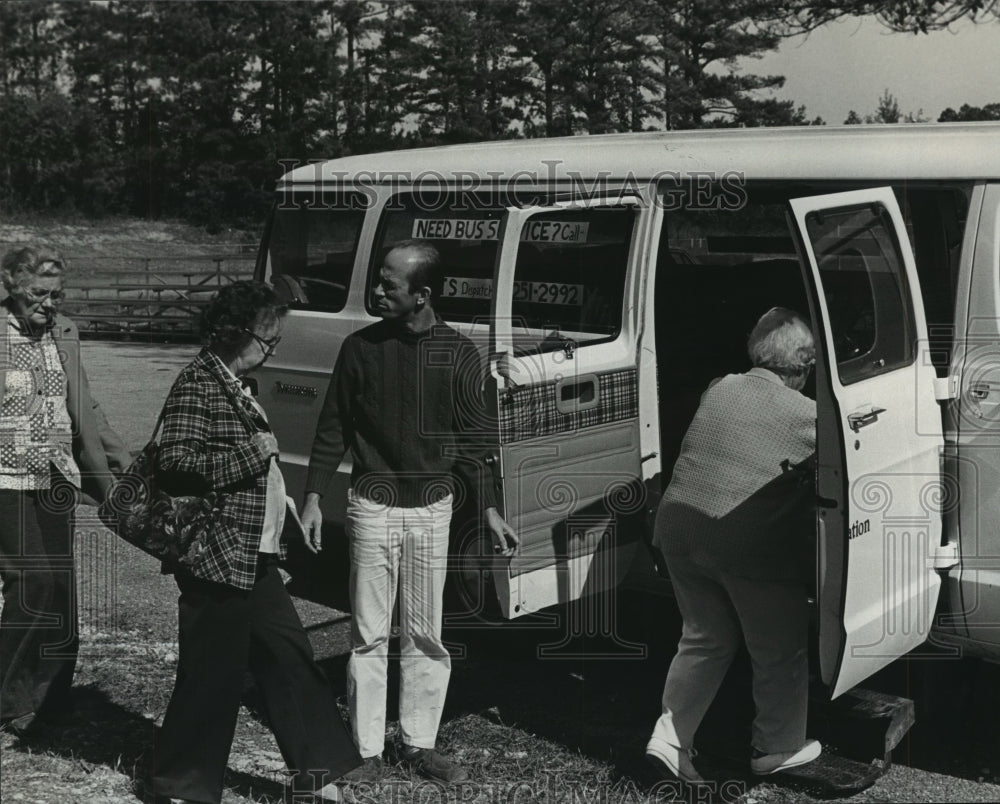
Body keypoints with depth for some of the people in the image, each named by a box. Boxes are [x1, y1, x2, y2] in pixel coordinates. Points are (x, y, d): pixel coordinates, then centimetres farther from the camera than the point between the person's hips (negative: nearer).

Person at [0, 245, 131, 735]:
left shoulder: (64, 334, 12)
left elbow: (85, 409, 21)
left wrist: (123, 457, 18)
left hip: (57, 482, 5)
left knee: (59, 591, 5)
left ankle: (52, 706, 14)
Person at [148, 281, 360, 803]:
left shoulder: (234, 384, 15)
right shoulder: (197, 386, -14)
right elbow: (175, 465, -24)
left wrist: (286, 516, 23)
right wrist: (253, 451, -21)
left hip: (255, 561, 10)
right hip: (218, 562, -10)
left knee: (291, 661, 12)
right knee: (212, 677, 1)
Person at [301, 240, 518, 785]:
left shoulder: (457, 353, -1)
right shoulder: (361, 347, -2)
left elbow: (468, 437, 5)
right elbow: (332, 428, 4)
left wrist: (488, 509, 2)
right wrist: (313, 497, -1)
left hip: (432, 509, 1)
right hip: (372, 506, 0)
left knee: (426, 637, 8)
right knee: (369, 636, 5)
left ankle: (419, 744, 22)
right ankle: (367, 751, 15)